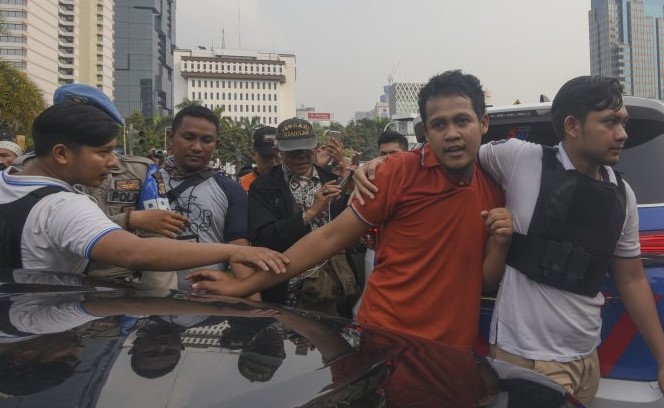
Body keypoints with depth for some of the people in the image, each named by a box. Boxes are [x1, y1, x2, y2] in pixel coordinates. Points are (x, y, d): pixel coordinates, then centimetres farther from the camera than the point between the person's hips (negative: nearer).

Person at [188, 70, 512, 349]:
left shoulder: (493, 189, 1)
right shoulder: (400, 171, -12)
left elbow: (483, 279, 8)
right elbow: (329, 238, -10)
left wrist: (500, 244, -14)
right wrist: (242, 286, -10)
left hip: (454, 352, 4)